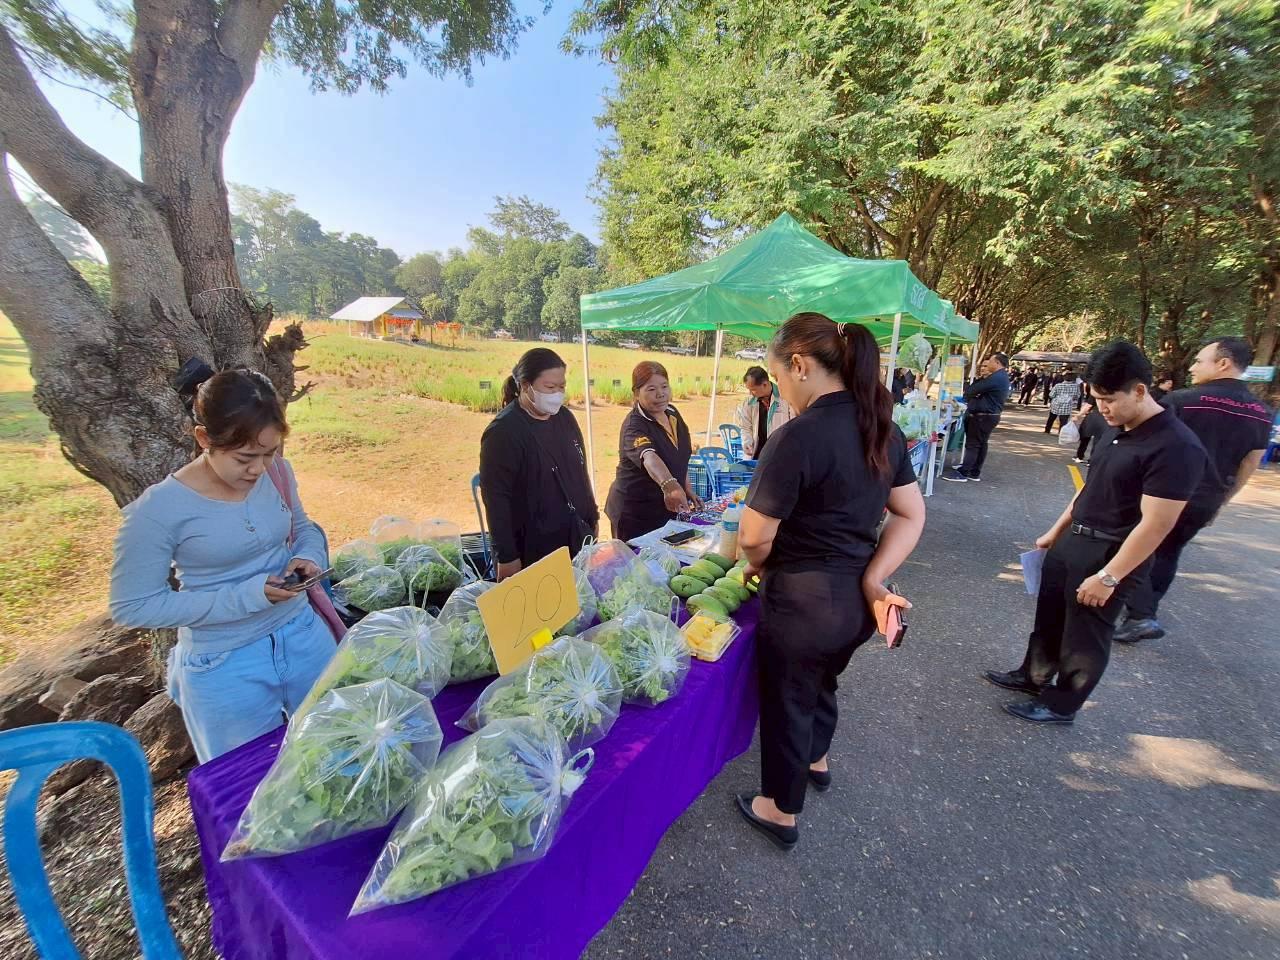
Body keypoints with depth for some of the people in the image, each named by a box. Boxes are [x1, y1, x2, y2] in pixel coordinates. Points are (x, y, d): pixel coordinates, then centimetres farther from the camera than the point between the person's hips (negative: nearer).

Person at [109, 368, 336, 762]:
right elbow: (132, 606, -13)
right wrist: (245, 596, -23)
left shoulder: (278, 473, -8)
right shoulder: (159, 508, -20)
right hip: (225, 666, -4)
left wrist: (309, 556, -13)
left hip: (304, 637, 4)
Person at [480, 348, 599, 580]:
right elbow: (496, 498, -17)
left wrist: (592, 516, 16)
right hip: (533, 549, -6)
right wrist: (506, 557, -17)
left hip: (577, 537, 7)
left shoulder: (564, 417, 6)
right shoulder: (503, 432, -16)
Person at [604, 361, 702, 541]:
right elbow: (649, 457, -44)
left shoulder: (672, 413, 0)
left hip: (668, 508, 7)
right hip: (636, 514, -7)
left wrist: (687, 489, 11)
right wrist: (669, 485, -60)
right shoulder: (634, 426, -23)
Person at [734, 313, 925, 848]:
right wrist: (874, 578, -5)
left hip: (803, 602, -8)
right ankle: (816, 761, 59)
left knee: (787, 702, 16)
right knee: (822, 683, 32)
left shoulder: (799, 437, -26)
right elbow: (912, 516, 4)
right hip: (858, 600, 8)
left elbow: (755, 537, -22)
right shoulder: (883, 429, 1)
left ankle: (781, 812, 40)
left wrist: (759, 565, 0)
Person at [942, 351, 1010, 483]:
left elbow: (972, 390, -17)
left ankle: (962, 473, -7)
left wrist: (967, 390, 3)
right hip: (988, 415, 10)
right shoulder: (1002, 377, 17)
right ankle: (974, 473, 16)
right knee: (981, 444, 11)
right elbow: (979, 390, 12)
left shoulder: (995, 378, -20)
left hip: (983, 416, -10)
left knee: (972, 445, -8)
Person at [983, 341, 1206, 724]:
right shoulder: (1115, 429, 4)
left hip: (1109, 554, -8)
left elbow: (1156, 524, -23)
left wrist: (1108, 577, -22)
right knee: (1050, 616, 20)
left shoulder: (1175, 446, -22)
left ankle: (1061, 704, 27)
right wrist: (1055, 532, 17)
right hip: (1071, 541, 8)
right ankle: (1033, 676, 39)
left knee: (1085, 635, 9)